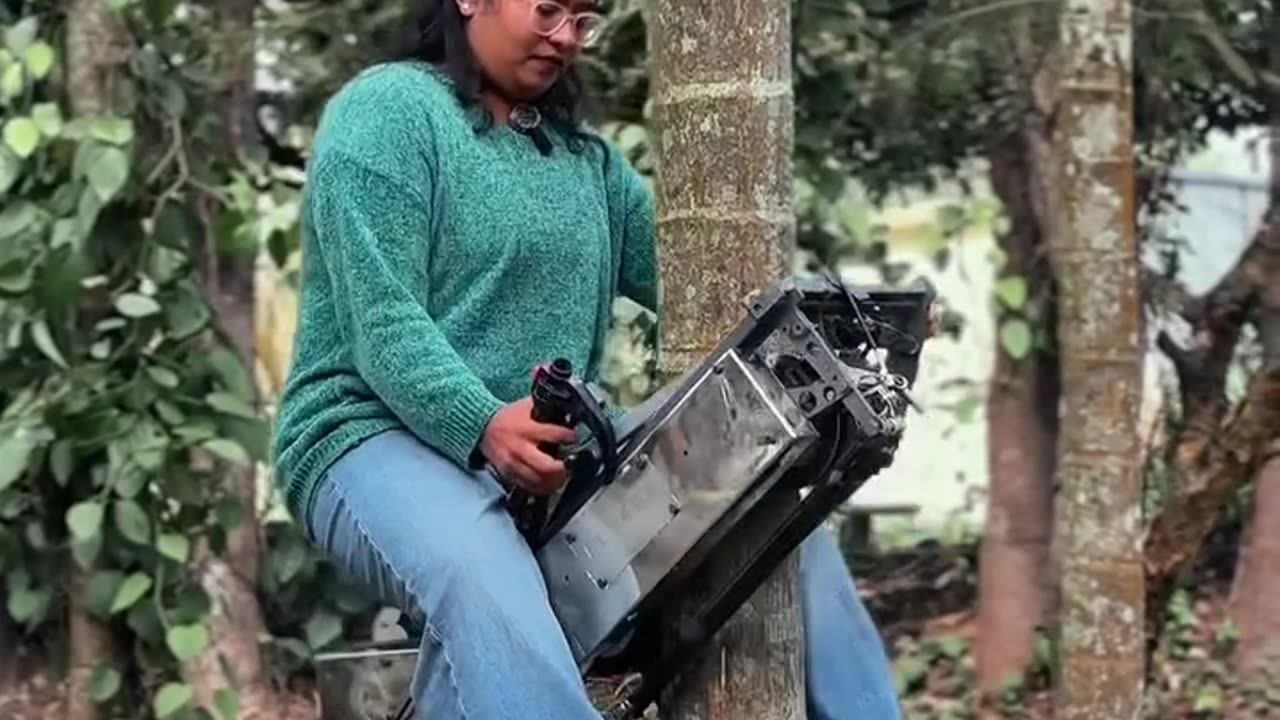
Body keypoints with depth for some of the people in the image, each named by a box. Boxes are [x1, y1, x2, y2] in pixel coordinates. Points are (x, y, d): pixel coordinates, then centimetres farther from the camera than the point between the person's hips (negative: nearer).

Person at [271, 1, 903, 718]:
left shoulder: (583, 151, 17)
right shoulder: (387, 109, -6)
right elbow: (383, 325, -17)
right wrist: (485, 425, -34)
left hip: (557, 445, 8)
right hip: (384, 434, -7)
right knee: (486, 584, -40)